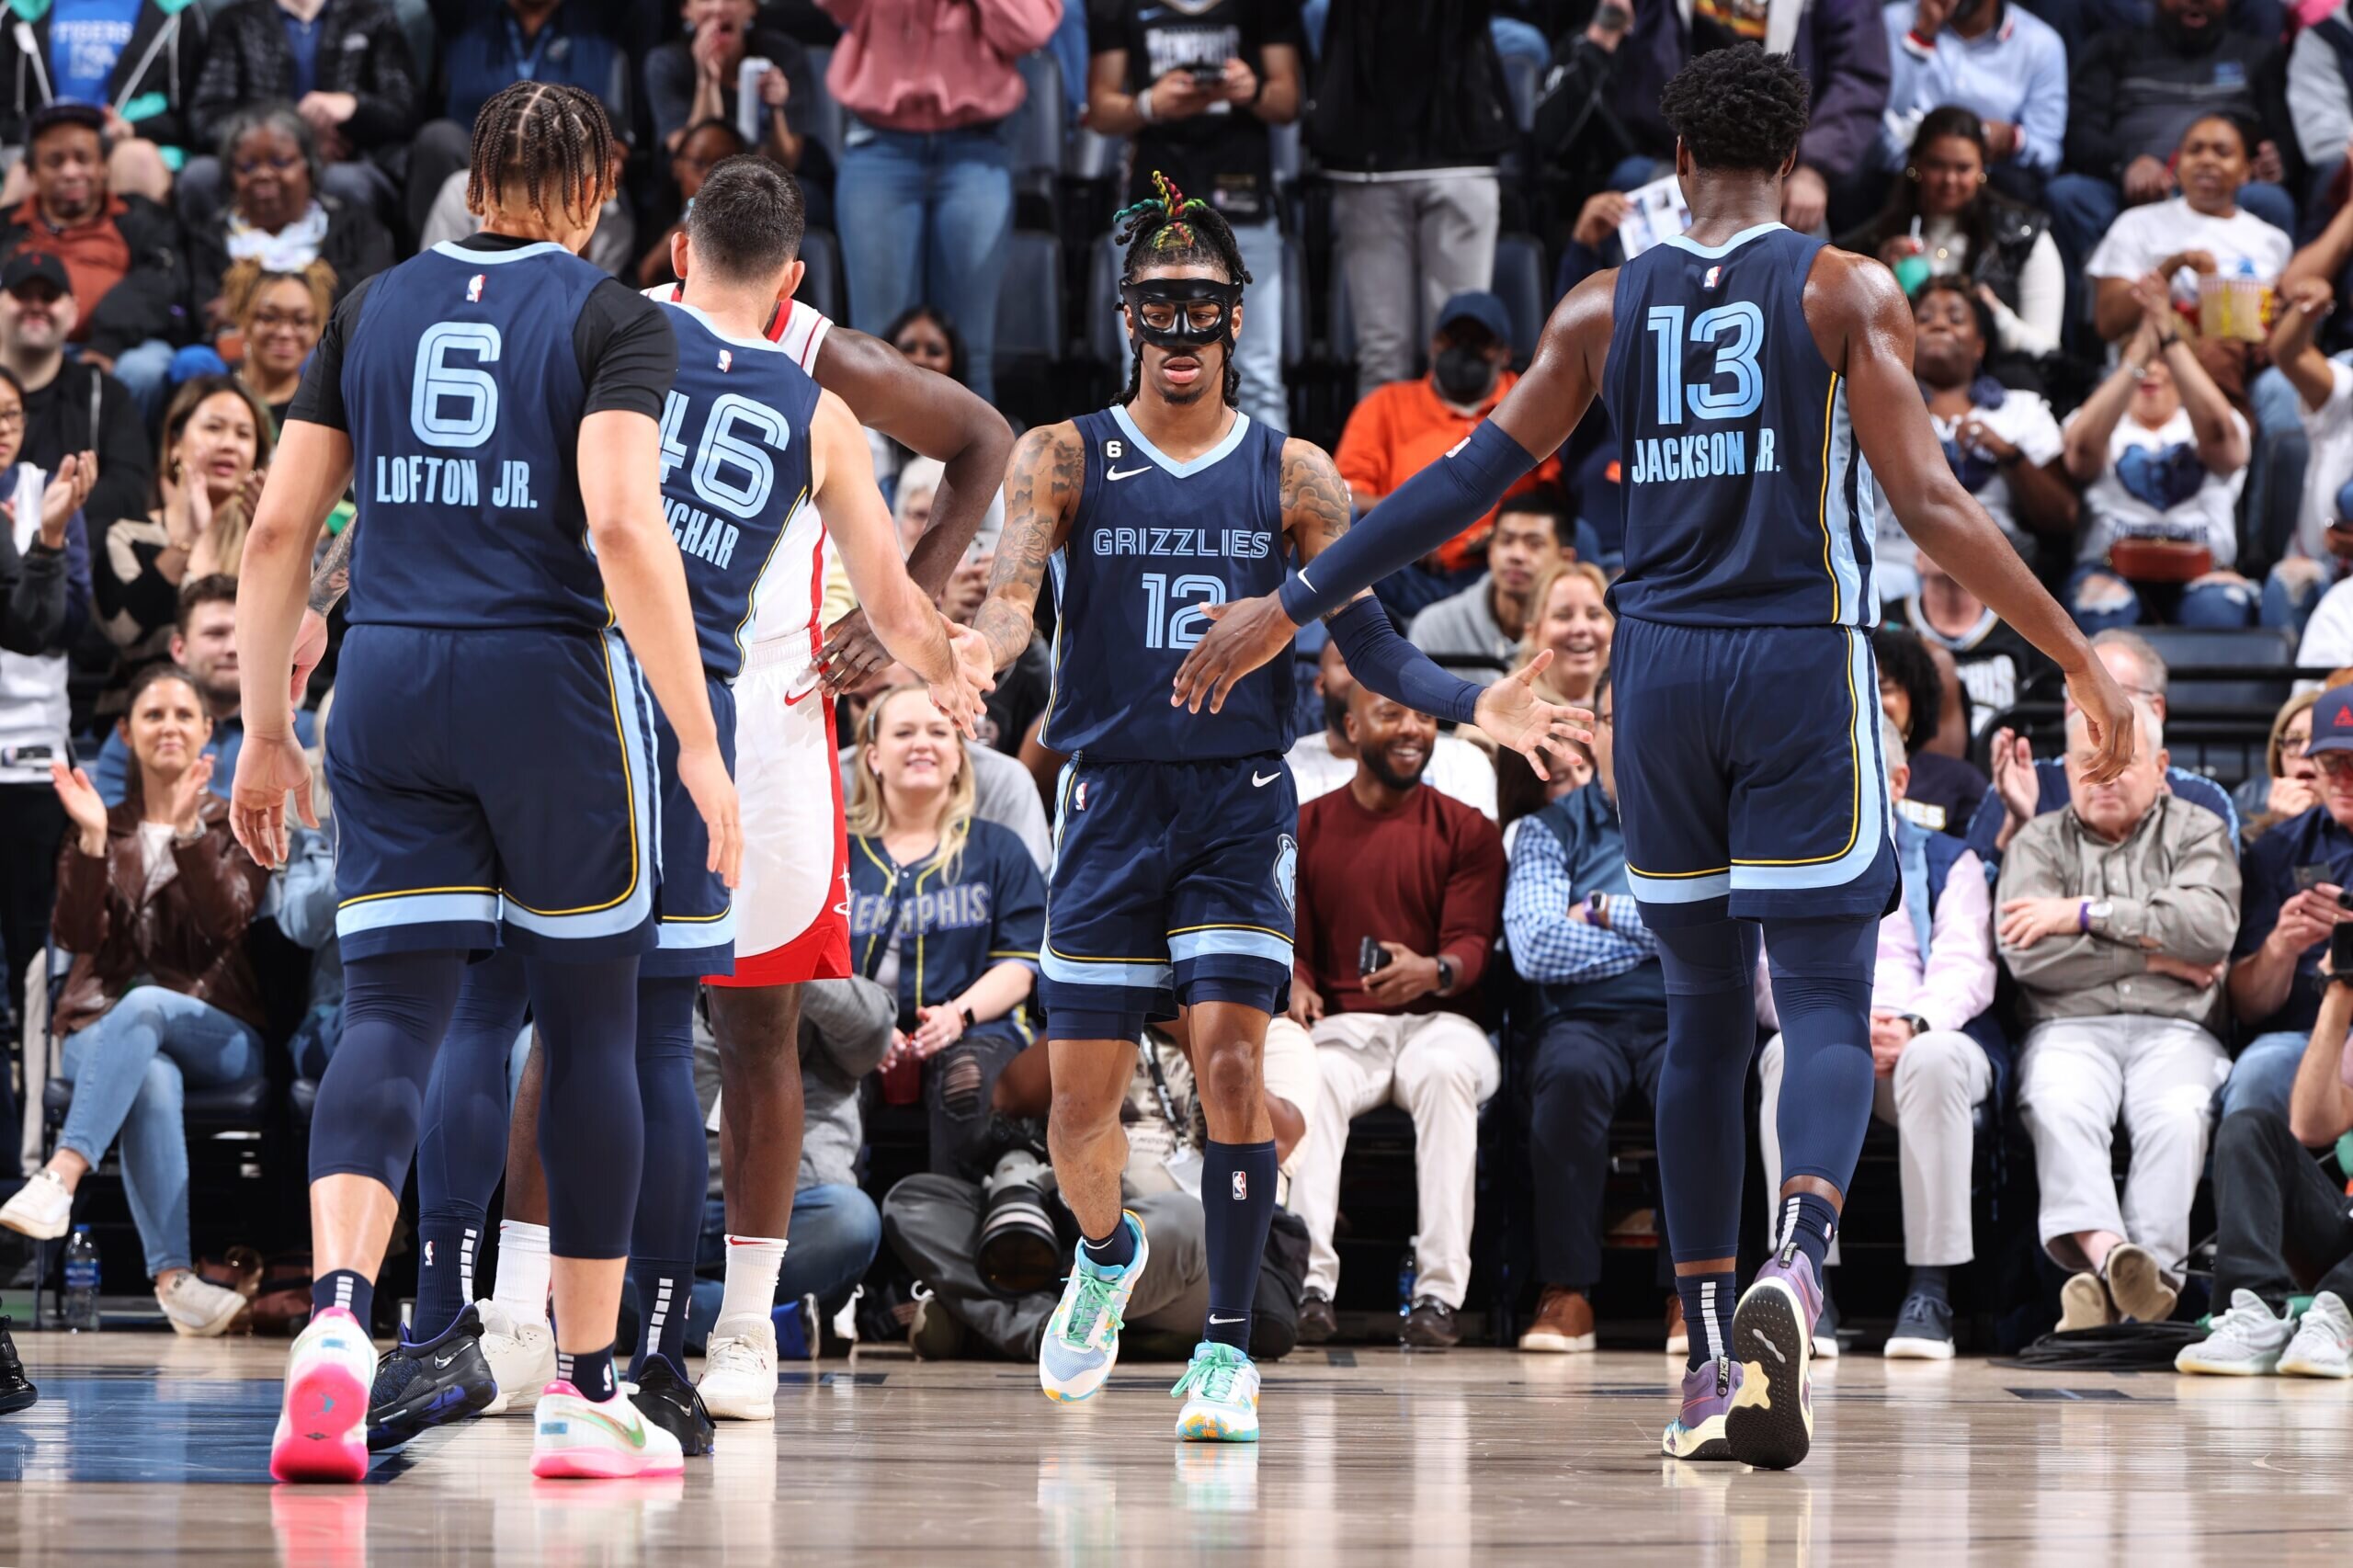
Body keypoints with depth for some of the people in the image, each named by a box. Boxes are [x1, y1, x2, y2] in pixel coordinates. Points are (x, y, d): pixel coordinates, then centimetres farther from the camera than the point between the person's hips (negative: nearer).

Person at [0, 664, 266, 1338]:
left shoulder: (233, 826, 10)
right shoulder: (107, 828, 15)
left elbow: (227, 922, -9)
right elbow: (77, 937, 0)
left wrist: (188, 832, -20)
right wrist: (91, 839, -13)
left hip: (215, 1034, -1)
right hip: (100, 1030, 1)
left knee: (142, 1007, -37)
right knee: (152, 1079, -37)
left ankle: (61, 1178, -53)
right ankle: (173, 1278, -52)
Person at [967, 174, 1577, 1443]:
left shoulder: (1292, 477, 5)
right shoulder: (1064, 459, 3)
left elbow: (1369, 642, 3)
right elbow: (1010, 597, -10)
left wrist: (1475, 707, -16)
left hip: (1241, 809, -1)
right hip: (1109, 802, 1)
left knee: (1231, 1064, -16)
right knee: (1082, 1103, 3)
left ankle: (1227, 1349, -9)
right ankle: (1106, 1256, 36)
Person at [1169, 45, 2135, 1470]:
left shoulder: (1605, 307, 7)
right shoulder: (1848, 295, -2)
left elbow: (1469, 481, 4)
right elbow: (1934, 504, -9)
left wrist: (1293, 607, 11)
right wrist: (2081, 661, -5)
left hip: (1661, 668, 3)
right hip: (1804, 669, -3)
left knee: (1705, 1016, 13)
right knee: (1829, 1012, -3)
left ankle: (1713, 1356, 11)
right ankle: (1796, 1272, -31)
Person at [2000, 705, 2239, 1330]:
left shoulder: (2198, 834, 18)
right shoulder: (2039, 843, 19)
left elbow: (2211, 927, -3)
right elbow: (2026, 954, 1)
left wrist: (2090, 914, -2)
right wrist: (2154, 957, 0)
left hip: (2175, 1029, 0)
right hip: (2069, 1028, 0)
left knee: (2177, 1115, -34)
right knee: (2061, 1108, -35)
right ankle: (2105, 1250, -55)